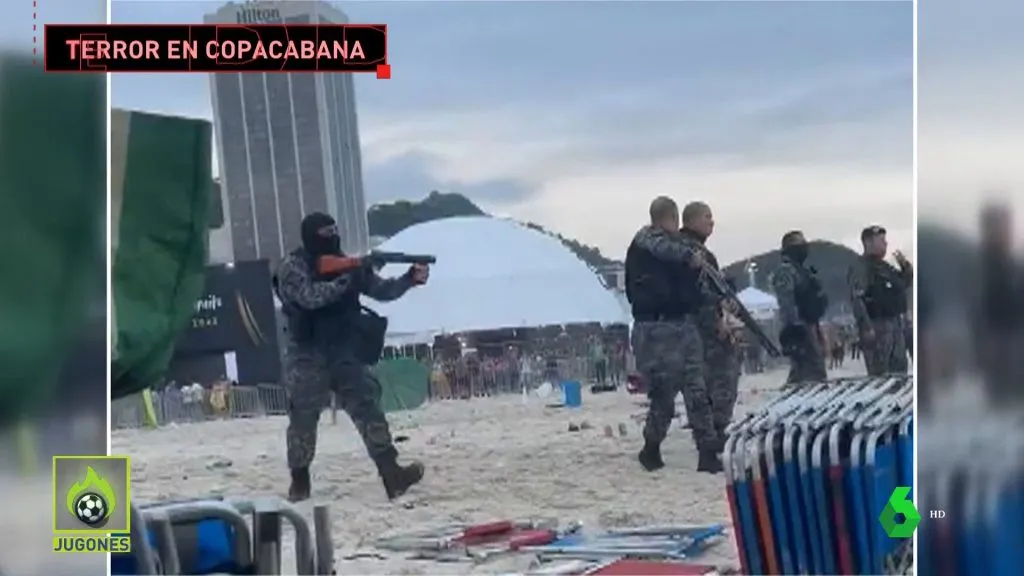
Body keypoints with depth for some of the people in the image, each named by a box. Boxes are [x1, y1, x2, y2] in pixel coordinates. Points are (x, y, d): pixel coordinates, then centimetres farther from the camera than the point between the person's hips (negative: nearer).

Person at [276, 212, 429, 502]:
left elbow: (382, 290, 6)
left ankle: (392, 475, -15)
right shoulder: (292, 267, -7)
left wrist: (410, 279, -10)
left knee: (368, 409, -9)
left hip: (346, 355, 4)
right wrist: (346, 281, -26)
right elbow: (310, 296, -23)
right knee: (303, 419, 4)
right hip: (308, 358, -3)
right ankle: (299, 480, 19)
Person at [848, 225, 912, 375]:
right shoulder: (861, 267, -11)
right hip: (877, 326, -9)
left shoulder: (885, 266, 17)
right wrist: (866, 327, -26)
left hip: (895, 323, 9)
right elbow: (856, 299, -20)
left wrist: (905, 265, 8)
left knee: (900, 368, 14)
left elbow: (906, 283, 28)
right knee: (879, 373, -8)